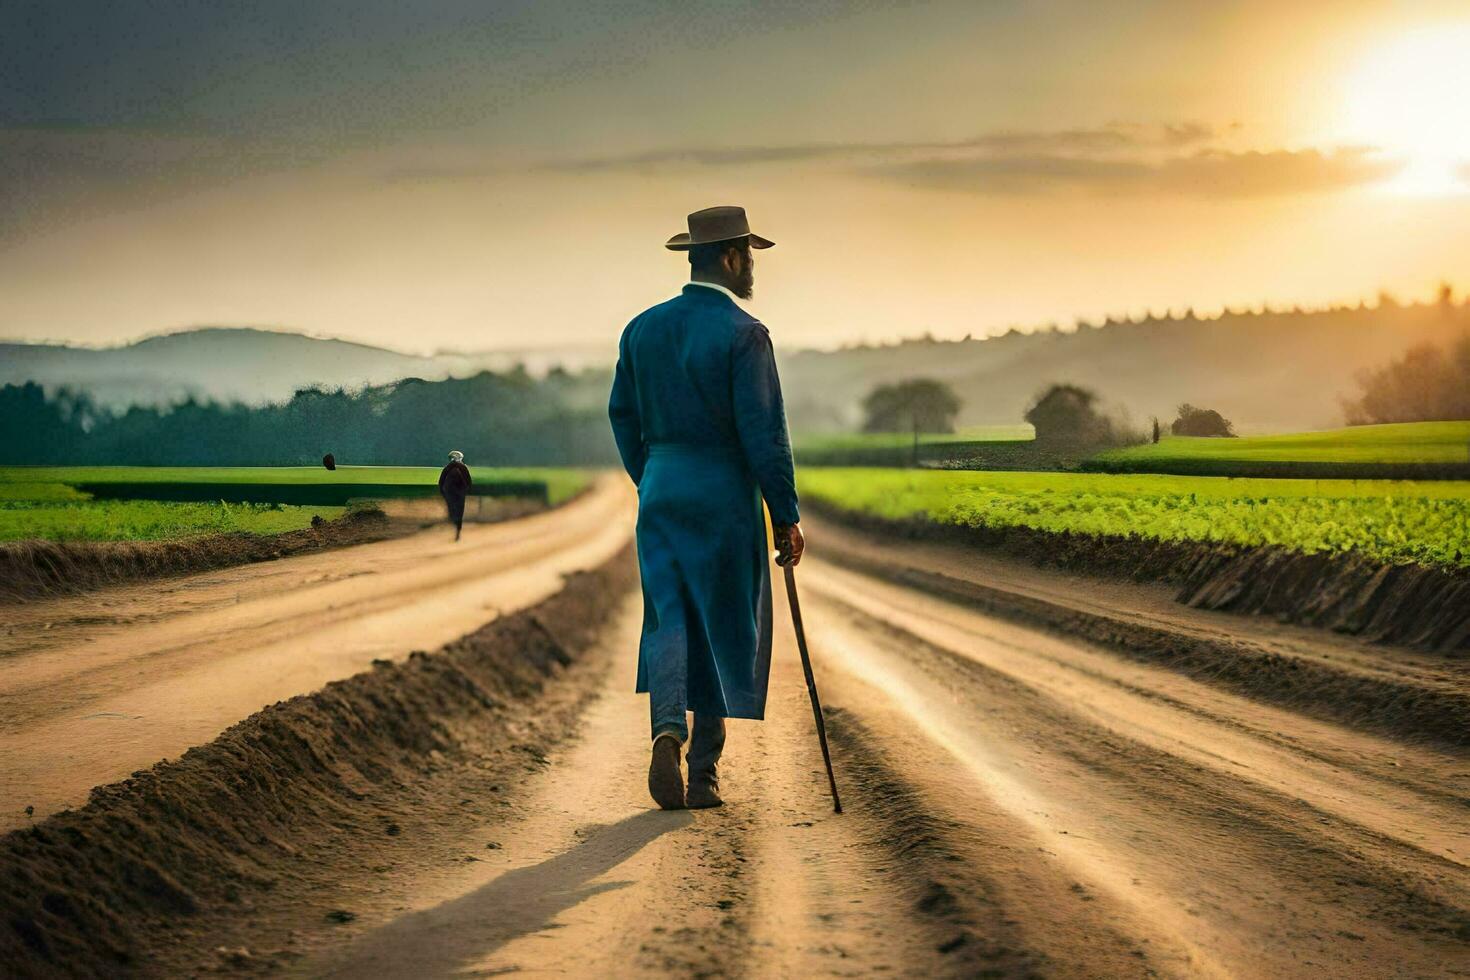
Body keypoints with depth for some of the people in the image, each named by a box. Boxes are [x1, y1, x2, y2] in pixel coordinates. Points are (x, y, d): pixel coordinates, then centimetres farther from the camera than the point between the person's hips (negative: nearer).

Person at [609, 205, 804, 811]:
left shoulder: (643, 328, 7)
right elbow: (764, 434, -15)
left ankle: (668, 730, -20)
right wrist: (786, 517, -10)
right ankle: (704, 773, 9)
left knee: (668, 620, 7)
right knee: (723, 629, 6)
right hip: (725, 495, -4)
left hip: (660, 491, 5)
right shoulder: (743, 334, -12)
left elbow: (623, 415, 15)